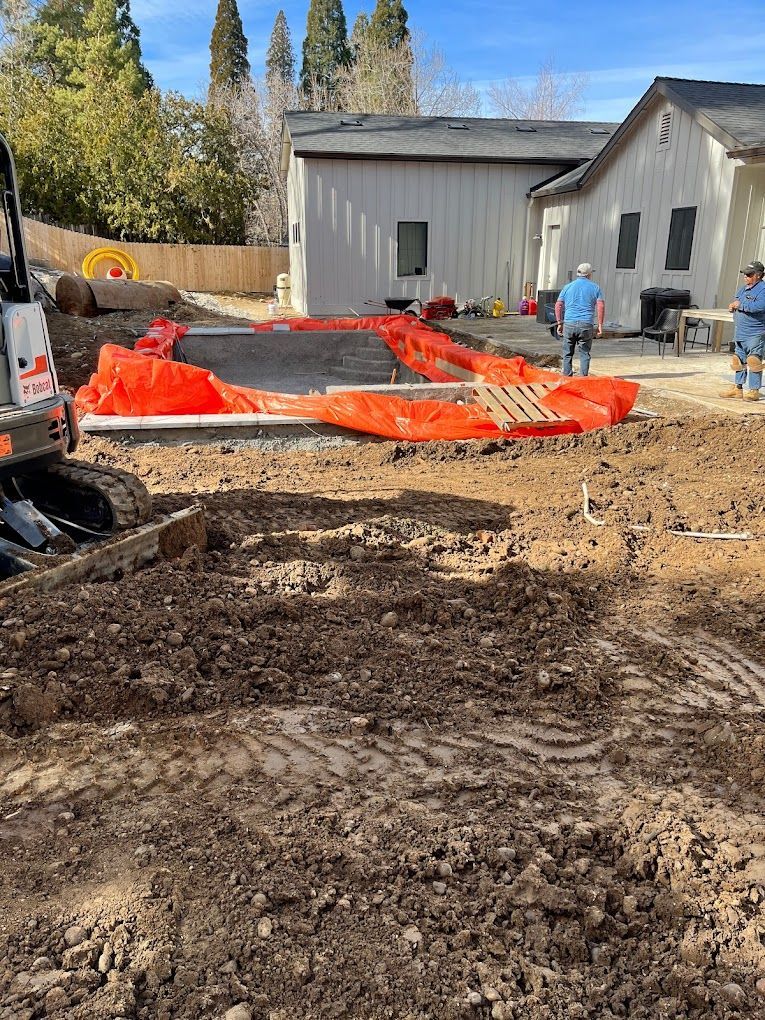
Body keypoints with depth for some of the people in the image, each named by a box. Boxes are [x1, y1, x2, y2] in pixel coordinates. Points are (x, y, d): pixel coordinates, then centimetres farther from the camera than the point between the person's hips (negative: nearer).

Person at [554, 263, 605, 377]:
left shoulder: (568, 287, 12)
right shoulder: (595, 288, 7)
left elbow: (558, 305, 8)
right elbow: (601, 306, -2)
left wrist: (559, 323, 12)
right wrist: (600, 325, 1)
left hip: (569, 324, 1)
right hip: (586, 325, -1)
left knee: (567, 353, 8)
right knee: (584, 353, 5)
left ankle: (567, 377, 10)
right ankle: (584, 377, 4)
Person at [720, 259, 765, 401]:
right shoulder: (742, 289, 17)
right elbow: (735, 303, 25)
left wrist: (741, 305, -17)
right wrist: (732, 307, 0)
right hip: (740, 333, 9)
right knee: (739, 361, 13)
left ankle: (754, 390, -3)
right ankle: (738, 388, 22)